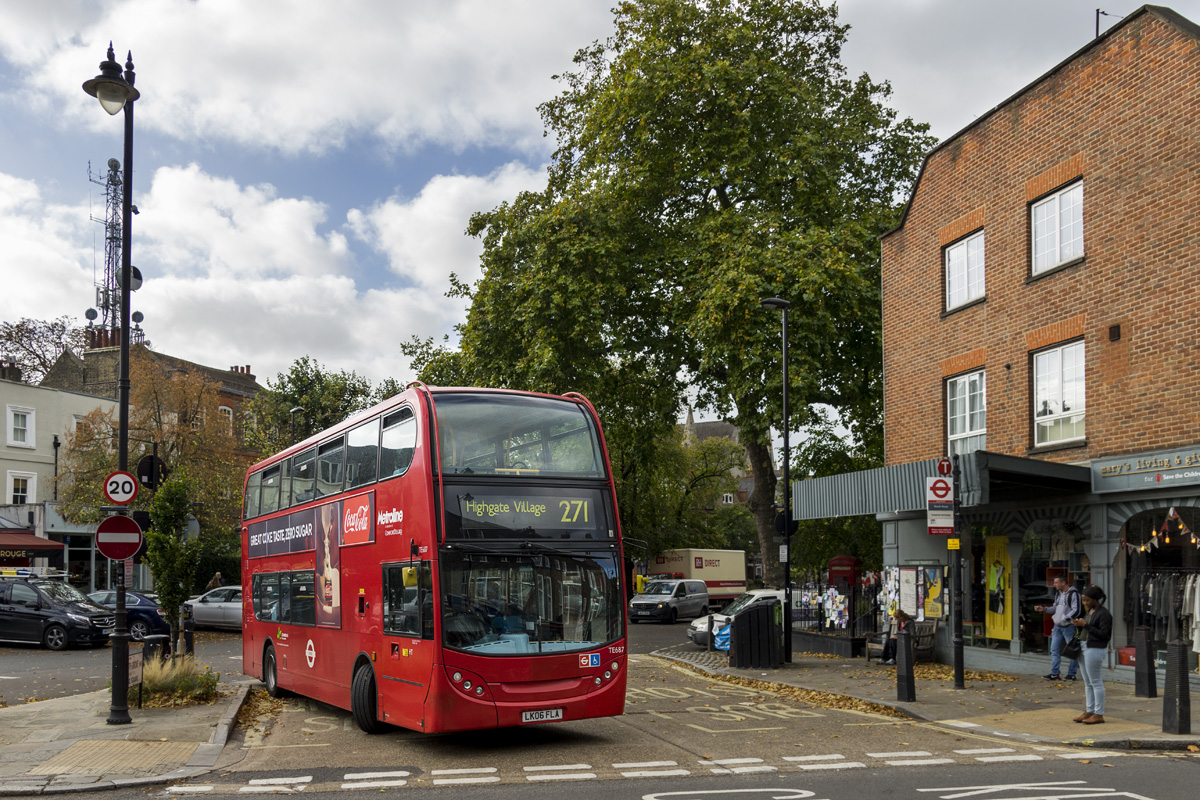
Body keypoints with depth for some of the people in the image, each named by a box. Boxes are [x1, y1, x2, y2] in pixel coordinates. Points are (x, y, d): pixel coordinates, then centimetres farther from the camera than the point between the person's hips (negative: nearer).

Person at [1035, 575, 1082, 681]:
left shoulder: (1073, 594, -11)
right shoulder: (1058, 594, 15)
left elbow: (1076, 611, -17)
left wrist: (1065, 618, -25)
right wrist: (1044, 608, 10)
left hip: (1069, 627, -8)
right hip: (1057, 626, 8)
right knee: (1054, 650, 6)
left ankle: (1072, 674, 9)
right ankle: (1054, 674, 10)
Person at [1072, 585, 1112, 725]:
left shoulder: (1103, 614, -12)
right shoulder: (1089, 611, 14)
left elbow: (1104, 634, -19)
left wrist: (1085, 625, -19)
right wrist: (1079, 625, 0)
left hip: (1095, 649, -9)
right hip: (1084, 648, 9)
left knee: (1095, 682, -4)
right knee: (1088, 682, 12)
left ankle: (1099, 714, 1)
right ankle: (1089, 711, 18)